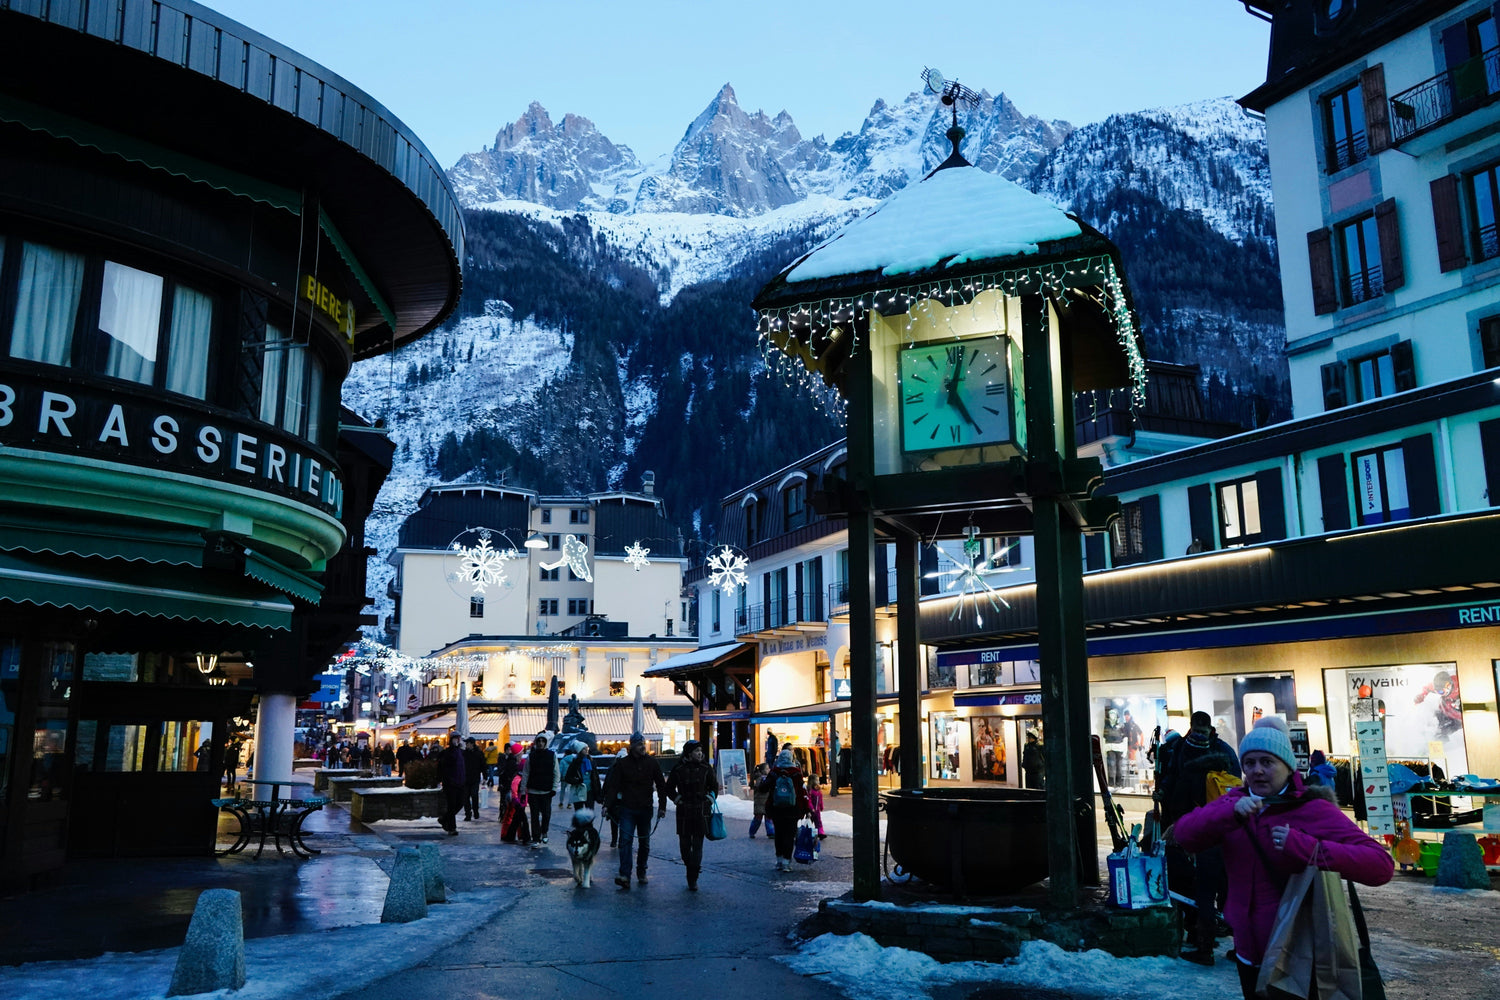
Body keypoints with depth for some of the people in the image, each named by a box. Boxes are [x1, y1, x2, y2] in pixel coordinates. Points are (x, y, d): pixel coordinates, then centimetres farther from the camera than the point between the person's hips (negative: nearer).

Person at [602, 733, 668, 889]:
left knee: (644, 843, 10)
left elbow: (661, 785, 8)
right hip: (627, 809, -2)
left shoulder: (651, 762, 4)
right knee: (625, 841, -13)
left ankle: (641, 873, 24)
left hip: (645, 809, 2)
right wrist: (607, 804, -13)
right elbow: (612, 785, -2)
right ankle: (625, 876, -18)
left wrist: (662, 806, 2)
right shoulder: (622, 763, -1)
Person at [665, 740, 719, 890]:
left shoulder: (706, 769, 2)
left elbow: (714, 787, 14)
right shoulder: (678, 770, -1)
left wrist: (709, 800, 3)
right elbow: (669, 788, 11)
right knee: (684, 845, 5)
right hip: (684, 813, 0)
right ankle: (691, 866, 29)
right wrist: (678, 800, 0)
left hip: (701, 812, 0)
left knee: (697, 846, -4)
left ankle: (693, 879, 0)